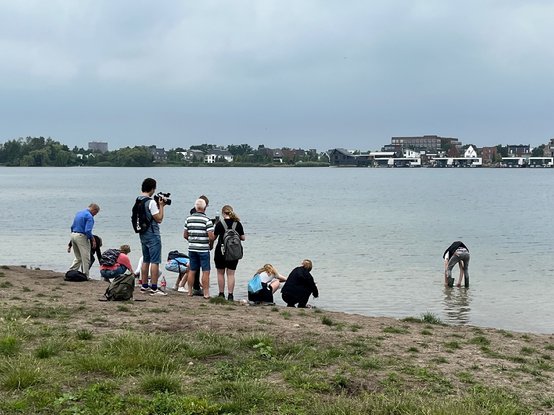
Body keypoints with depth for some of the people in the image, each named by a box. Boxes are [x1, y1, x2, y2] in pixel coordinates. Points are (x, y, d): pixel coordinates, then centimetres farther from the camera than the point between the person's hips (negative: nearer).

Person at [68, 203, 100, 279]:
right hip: (81, 236, -9)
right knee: (86, 258, 1)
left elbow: (72, 226, 19)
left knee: (78, 258, 17)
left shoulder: (79, 213, 16)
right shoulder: (89, 216, -12)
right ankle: (86, 276, 3)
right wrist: (93, 240, -11)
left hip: (73, 234, 9)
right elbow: (88, 231, -21)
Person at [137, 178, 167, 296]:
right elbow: (159, 219, -16)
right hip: (152, 234, -9)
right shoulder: (151, 202, -18)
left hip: (143, 234, 9)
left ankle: (144, 286, 20)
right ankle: (154, 288, -8)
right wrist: (161, 206, -8)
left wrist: (159, 206, 13)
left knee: (146, 260, 15)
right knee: (155, 261, -6)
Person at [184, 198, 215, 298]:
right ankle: (206, 293, -1)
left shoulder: (189, 219, 4)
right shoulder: (207, 220, -12)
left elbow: (185, 235, 9)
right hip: (203, 249, -5)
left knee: (192, 271, 12)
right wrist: (210, 244, 3)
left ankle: (190, 292, 18)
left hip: (192, 248, 5)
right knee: (206, 272, 0)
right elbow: (211, 237, -16)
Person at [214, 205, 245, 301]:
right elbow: (243, 238, 2)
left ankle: (221, 294, 14)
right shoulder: (238, 223, -2)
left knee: (220, 273, 12)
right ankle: (230, 295, 2)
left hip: (221, 251, -2)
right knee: (231, 274, 7)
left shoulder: (219, 224, -9)